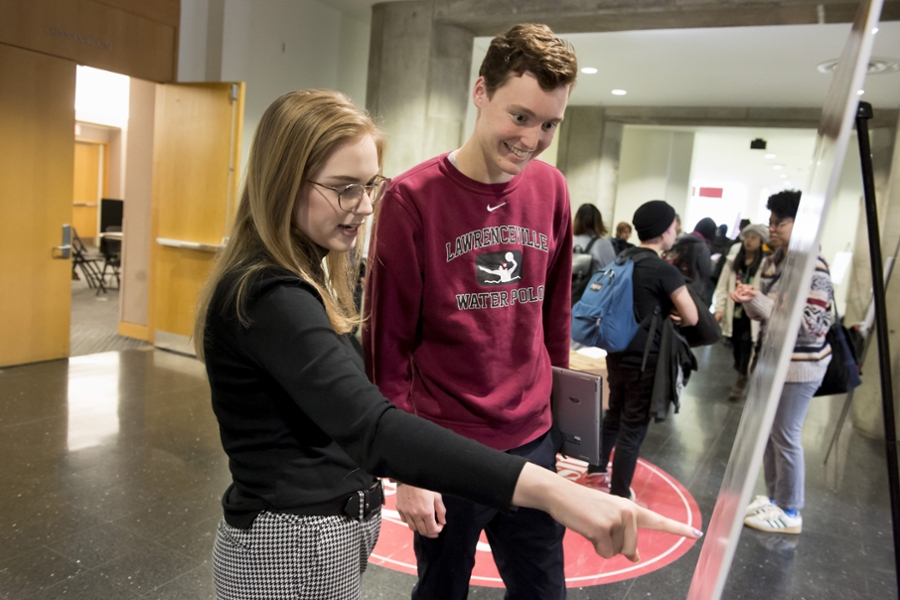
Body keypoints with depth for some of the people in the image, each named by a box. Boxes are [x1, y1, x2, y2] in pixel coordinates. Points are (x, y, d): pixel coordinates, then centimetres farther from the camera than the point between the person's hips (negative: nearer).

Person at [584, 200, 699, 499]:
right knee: (634, 427, 3)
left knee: (614, 414, 23)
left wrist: (662, 312, 7)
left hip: (617, 352, 8)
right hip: (644, 359, -7)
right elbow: (691, 317, -14)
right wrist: (672, 312, 6)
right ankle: (619, 496, 14)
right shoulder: (665, 270, -17)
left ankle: (597, 470, 37)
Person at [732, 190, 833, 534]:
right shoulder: (770, 263, 7)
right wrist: (748, 300, -6)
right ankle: (774, 497, 32)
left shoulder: (813, 269, -17)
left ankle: (789, 512, 17)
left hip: (798, 366, -8)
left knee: (785, 436, 1)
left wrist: (761, 302, -25)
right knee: (767, 431, 15)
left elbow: (813, 325, -22)